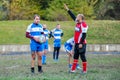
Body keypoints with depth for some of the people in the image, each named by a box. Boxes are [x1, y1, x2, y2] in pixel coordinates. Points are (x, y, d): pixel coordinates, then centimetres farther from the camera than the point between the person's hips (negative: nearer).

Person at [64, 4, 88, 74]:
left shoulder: (84, 25, -16)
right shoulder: (78, 23, 10)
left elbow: (84, 35, -20)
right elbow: (73, 16, 21)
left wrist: (81, 43, -23)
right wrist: (67, 9, 23)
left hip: (81, 44, -9)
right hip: (76, 43, 9)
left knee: (82, 57, -4)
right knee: (75, 56, 12)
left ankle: (84, 70, 2)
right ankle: (73, 69, 17)